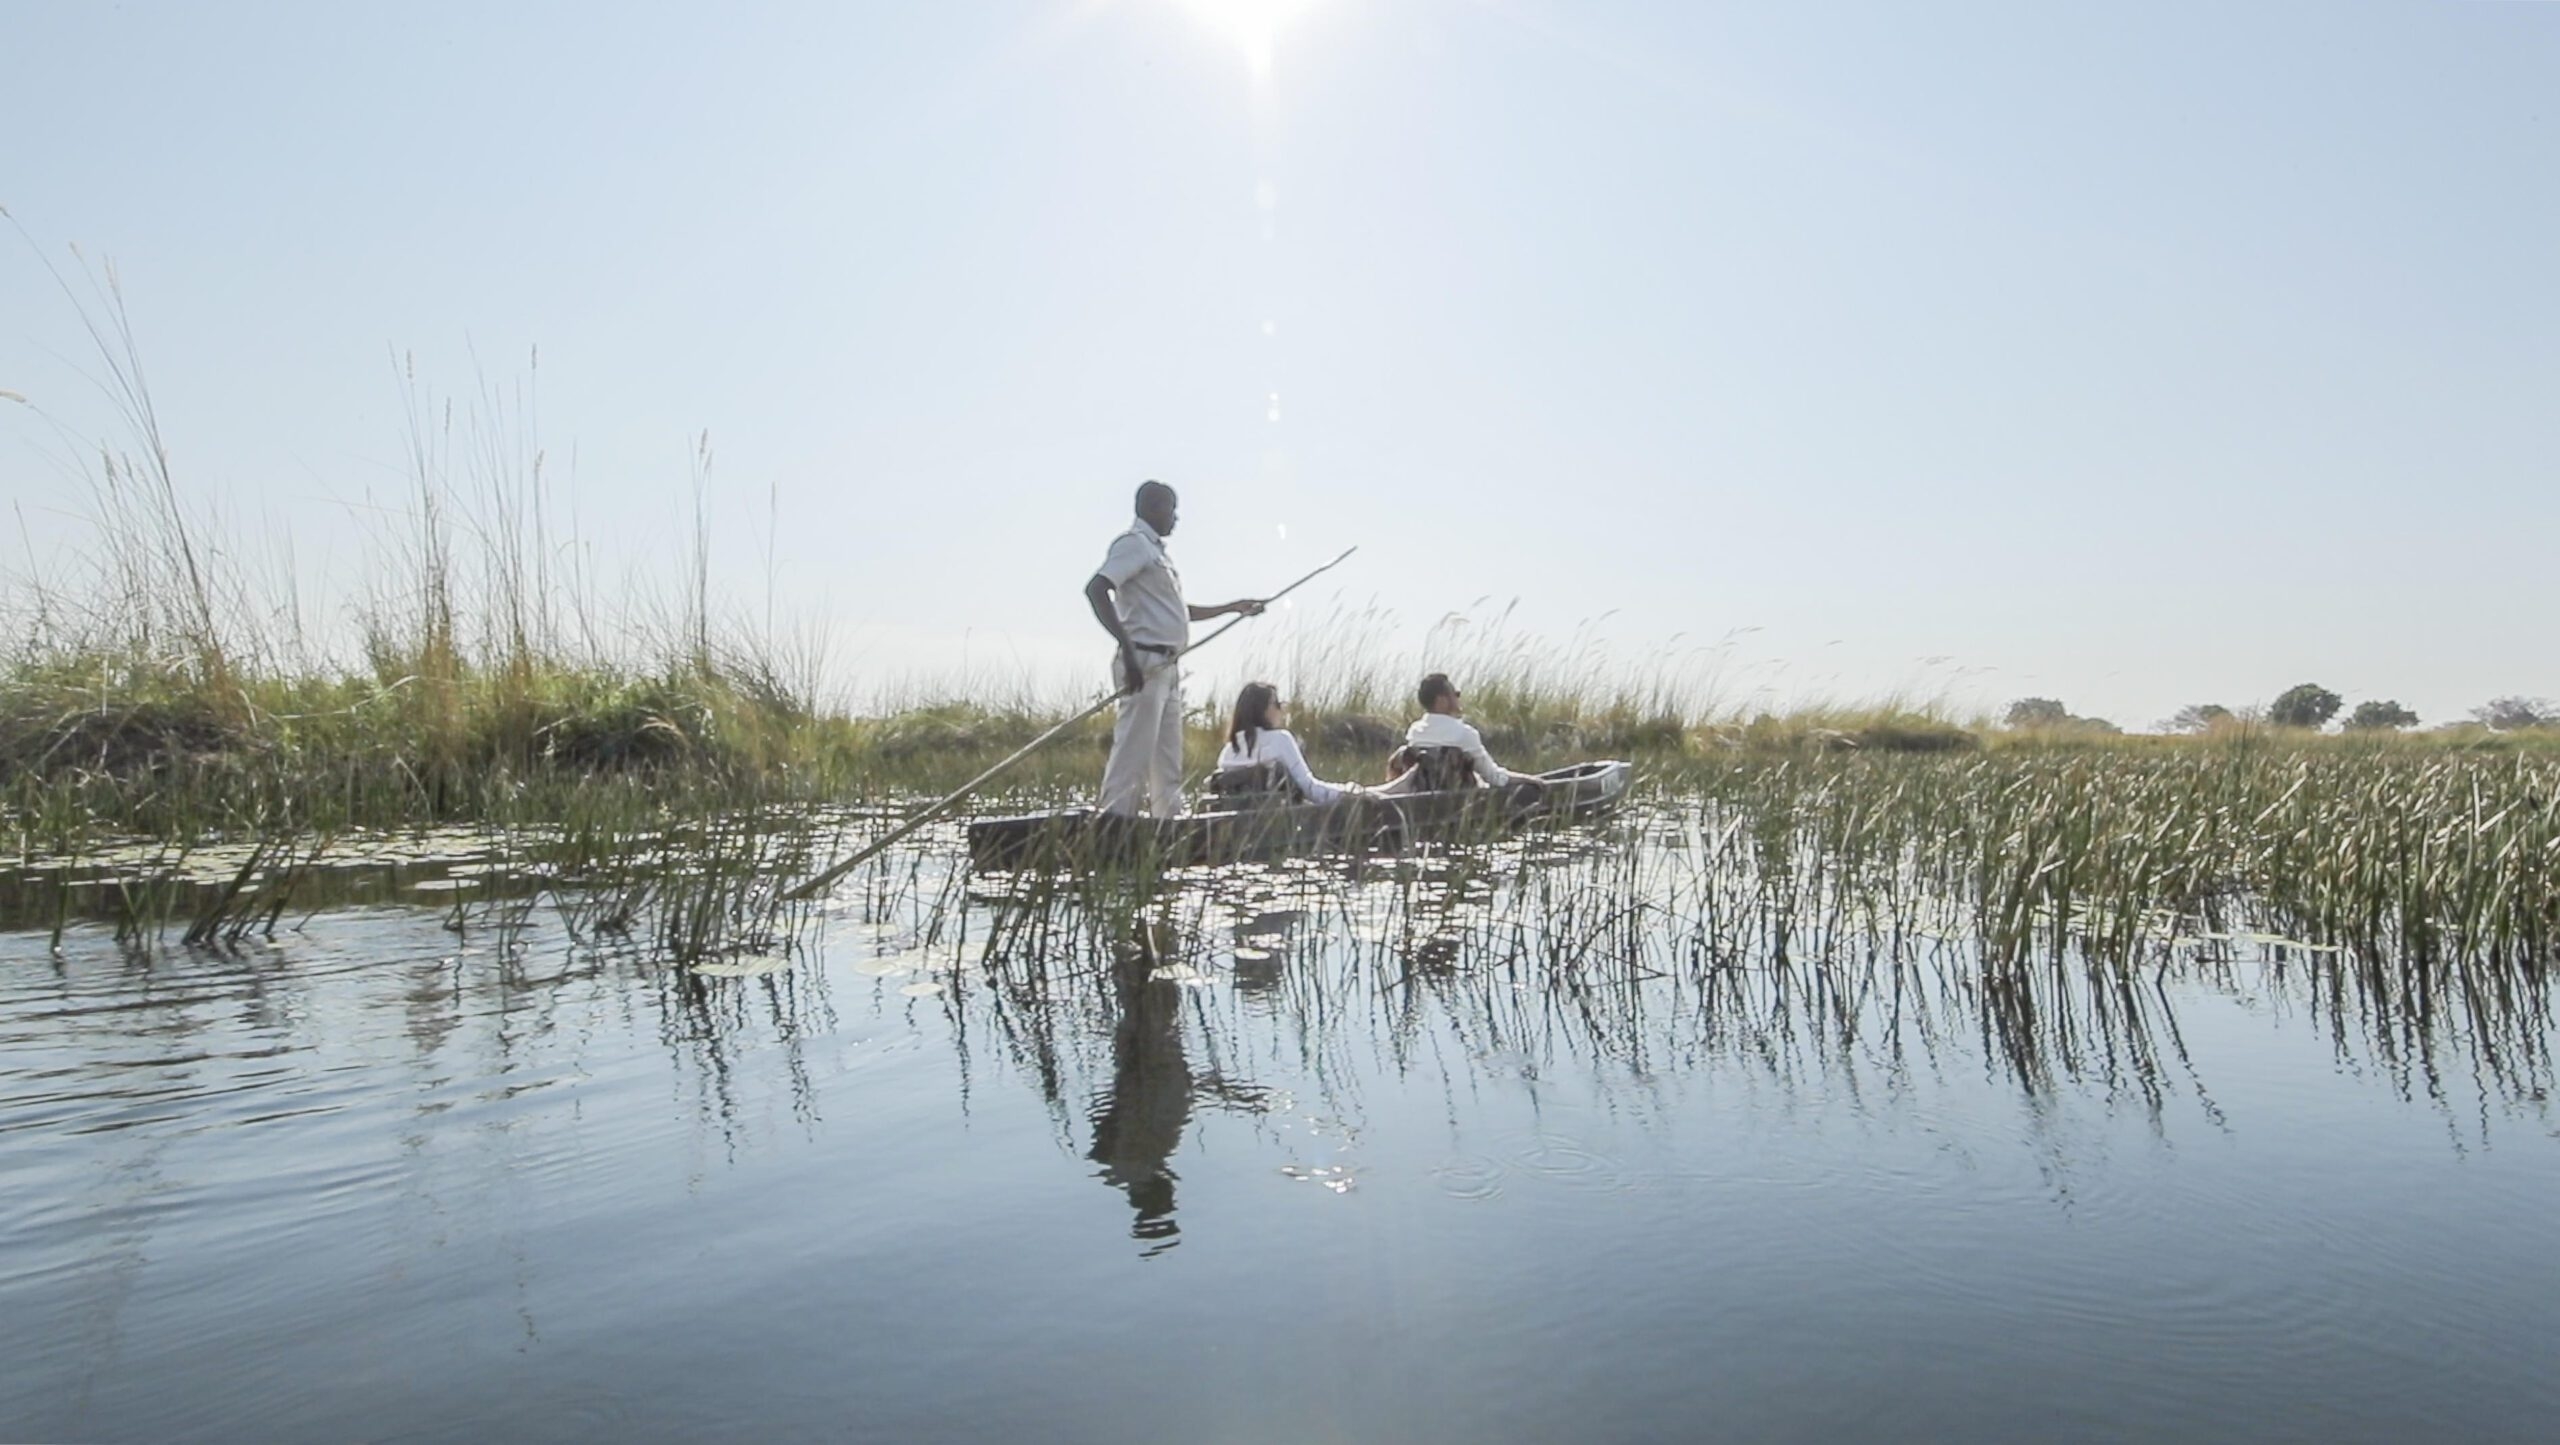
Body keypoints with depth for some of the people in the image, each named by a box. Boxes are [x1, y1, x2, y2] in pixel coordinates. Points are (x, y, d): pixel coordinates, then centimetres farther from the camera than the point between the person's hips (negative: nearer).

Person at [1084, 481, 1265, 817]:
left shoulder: (1156, 550, 22)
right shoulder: (1134, 543, -7)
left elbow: (1179, 612, 33)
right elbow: (1095, 590, -22)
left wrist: (1233, 607, 33)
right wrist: (1127, 647, -29)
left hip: (1167, 667, 10)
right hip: (1145, 663, -10)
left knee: (1168, 761, 11)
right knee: (1132, 757, -12)